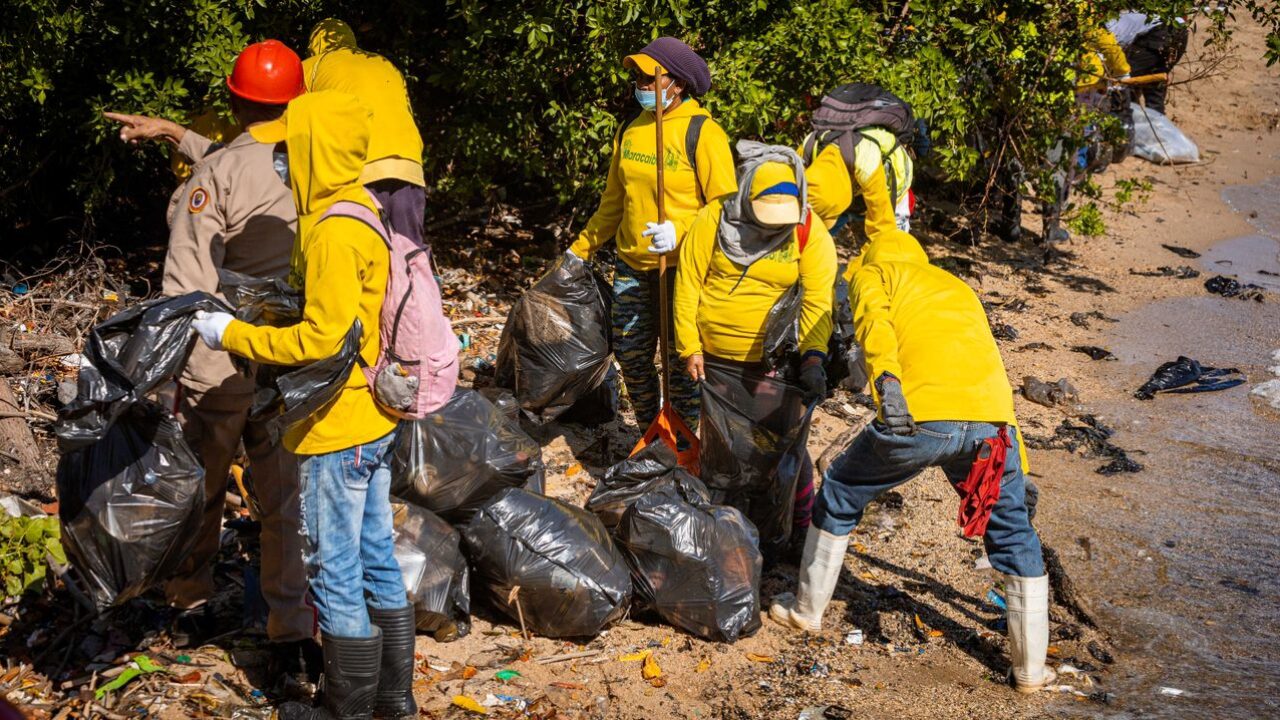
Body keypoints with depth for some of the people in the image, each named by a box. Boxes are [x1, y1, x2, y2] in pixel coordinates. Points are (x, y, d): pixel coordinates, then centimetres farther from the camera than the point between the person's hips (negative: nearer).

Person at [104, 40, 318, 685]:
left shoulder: (217, 172, -15)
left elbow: (187, 282, -18)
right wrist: (175, 135, 24)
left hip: (219, 366, -3)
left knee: (199, 490, 17)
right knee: (287, 500, 10)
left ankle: (190, 607, 34)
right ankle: (293, 636, 10)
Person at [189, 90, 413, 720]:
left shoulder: (334, 233, -21)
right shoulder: (363, 211, 9)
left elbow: (323, 340, -25)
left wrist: (233, 335, -16)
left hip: (337, 431, -10)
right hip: (373, 421, 10)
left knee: (335, 575, 2)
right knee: (375, 558, 18)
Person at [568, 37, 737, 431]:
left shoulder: (702, 133, -12)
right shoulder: (629, 130, 6)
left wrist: (680, 232, -28)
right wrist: (580, 249, 15)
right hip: (632, 266, 6)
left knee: (682, 360, 4)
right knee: (631, 356, 12)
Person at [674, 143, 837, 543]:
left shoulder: (810, 232, -13)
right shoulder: (713, 219, -11)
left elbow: (818, 301, -17)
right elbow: (688, 284, -5)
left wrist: (813, 356, -30)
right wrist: (689, 348, -6)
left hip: (773, 360, -2)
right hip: (713, 356, 2)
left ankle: (801, 523, 17)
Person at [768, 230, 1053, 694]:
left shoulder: (874, 273, 22)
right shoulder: (959, 288, 37)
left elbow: (874, 317, -4)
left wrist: (887, 379, -21)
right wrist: (1019, 473, 41)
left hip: (921, 416, -4)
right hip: (990, 423, 4)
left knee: (839, 496, 22)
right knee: (1014, 534, 23)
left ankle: (807, 609, 36)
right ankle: (1031, 668, 25)